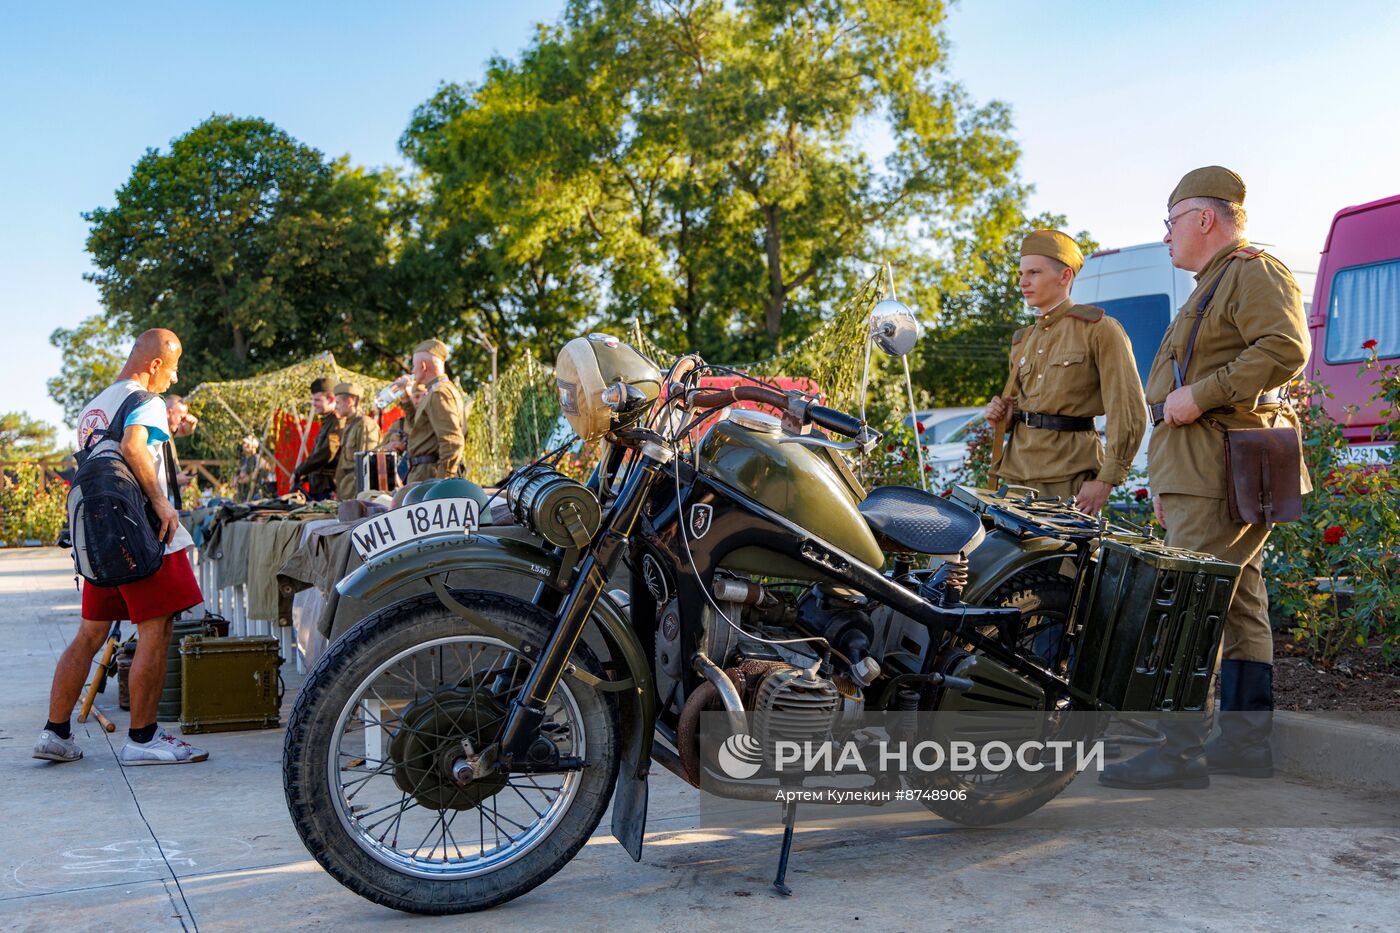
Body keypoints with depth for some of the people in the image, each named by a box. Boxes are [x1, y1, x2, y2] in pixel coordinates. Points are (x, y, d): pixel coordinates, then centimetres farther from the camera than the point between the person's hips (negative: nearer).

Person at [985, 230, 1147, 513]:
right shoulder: (1023, 340, 16)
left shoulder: (1099, 328, -5)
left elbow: (1130, 414, -10)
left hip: (1069, 477, -6)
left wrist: (1106, 480, -17)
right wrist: (1002, 417, 4)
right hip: (1018, 470, 6)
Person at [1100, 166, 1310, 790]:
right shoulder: (1214, 285, 28)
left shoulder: (1254, 271, -5)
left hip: (1223, 463, -11)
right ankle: (1245, 741, 16)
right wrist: (1168, 481, 26)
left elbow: (1286, 349, -23)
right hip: (1206, 468, 11)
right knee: (1240, 603, 11)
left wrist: (1198, 395, -21)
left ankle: (1180, 752, -13)